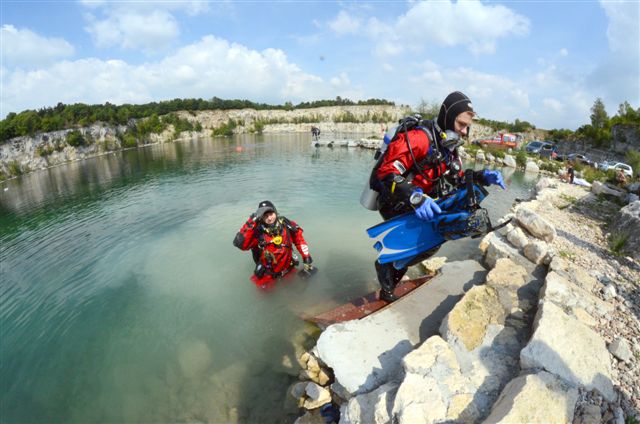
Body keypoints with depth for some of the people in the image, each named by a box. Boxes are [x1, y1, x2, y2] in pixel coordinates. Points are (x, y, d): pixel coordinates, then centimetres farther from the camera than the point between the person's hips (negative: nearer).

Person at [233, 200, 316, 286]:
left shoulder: (285, 224, -14)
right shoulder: (257, 231, -23)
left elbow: (299, 239, -2)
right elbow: (240, 244, -39)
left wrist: (307, 260, -4)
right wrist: (251, 223, -41)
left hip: (289, 270, 3)